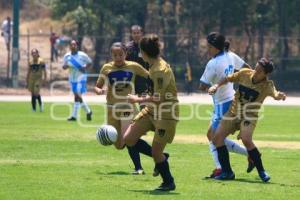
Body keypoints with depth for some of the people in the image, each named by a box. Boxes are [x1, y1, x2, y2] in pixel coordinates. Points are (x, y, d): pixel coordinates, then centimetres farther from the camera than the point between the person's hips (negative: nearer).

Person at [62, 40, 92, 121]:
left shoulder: (82, 55, -10)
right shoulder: (67, 56, 1)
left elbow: (90, 62, 2)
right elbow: (64, 67, 7)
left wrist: (85, 67, -16)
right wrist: (65, 66, -17)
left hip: (81, 78, -5)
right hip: (72, 78, 5)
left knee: (77, 96, -14)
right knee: (77, 96, 12)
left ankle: (74, 115, -12)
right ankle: (88, 111, 30)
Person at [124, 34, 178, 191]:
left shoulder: (161, 70, -25)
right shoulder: (154, 66, 4)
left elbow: (158, 99, -26)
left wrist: (138, 100, -14)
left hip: (166, 114, -9)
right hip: (151, 111, 9)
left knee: (156, 152, -5)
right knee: (129, 139, 2)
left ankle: (169, 182, 17)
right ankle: (160, 158, 21)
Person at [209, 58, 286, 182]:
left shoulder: (267, 85, -18)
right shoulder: (245, 74, -7)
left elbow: (275, 94, -38)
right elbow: (228, 78, 8)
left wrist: (280, 96, -60)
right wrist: (217, 86, -6)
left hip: (249, 116, -5)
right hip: (233, 113, 5)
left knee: (246, 140, -28)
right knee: (217, 137, -5)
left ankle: (261, 171, -10)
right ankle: (227, 172, 6)